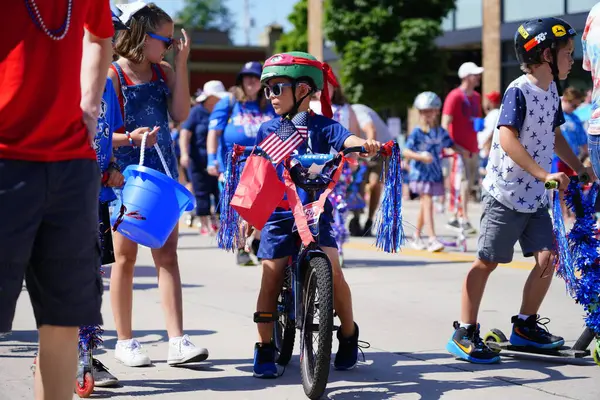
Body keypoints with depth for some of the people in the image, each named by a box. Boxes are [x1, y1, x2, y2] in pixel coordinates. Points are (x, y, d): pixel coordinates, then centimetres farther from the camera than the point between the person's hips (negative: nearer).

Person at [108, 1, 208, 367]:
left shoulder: (164, 72, 7)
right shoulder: (112, 76, -8)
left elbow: (180, 114, -7)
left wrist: (182, 64, -10)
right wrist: (131, 137, -27)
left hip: (162, 173, 5)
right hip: (125, 175, -5)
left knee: (167, 254, 0)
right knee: (126, 256, 4)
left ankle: (178, 341, -1)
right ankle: (125, 341, 14)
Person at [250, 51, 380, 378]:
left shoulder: (320, 126, 0)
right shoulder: (268, 130, 9)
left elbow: (345, 138, -18)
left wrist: (365, 144, -40)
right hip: (277, 215, 3)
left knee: (332, 271, -15)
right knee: (270, 281, -1)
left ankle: (348, 335, 7)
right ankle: (265, 348, 11)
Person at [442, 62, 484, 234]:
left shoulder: (476, 97, 14)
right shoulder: (455, 96, -10)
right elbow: (445, 124, -15)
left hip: (473, 148, 8)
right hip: (459, 148, -8)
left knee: (469, 184, 9)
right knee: (463, 183, -10)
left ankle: (456, 218, 18)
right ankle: (464, 220, -8)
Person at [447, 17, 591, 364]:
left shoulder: (552, 92, 9)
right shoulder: (518, 91, -16)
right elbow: (507, 139, -26)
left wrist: (581, 172, 18)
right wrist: (544, 174, -28)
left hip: (536, 196, 8)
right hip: (506, 193, -8)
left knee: (548, 259, 3)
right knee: (487, 261, -3)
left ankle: (525, 326, 19)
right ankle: (465, 333, 4)